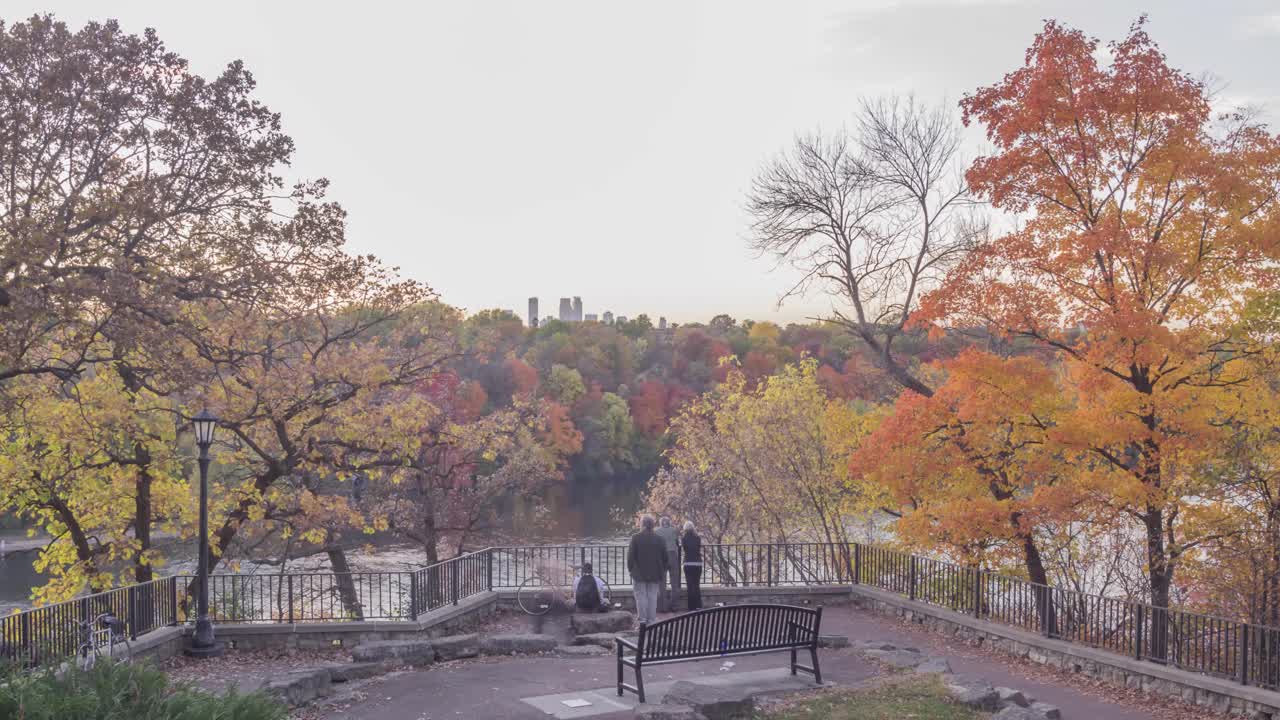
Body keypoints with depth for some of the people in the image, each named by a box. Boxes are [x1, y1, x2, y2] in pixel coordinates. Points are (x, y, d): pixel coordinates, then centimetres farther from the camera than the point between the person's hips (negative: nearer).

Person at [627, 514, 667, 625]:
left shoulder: (635, 538, -7)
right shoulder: (659, 539, 3)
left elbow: (630, 556, -7)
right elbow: (665, 558, 7)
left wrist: (630, 569, 4)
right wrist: (662, 572, 14)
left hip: (639, 574, -3)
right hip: (655, 574, 3)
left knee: (641, 597, 1)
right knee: (652, 597, 7)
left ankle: (642, 621, -2)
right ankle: (652, 621, 7)